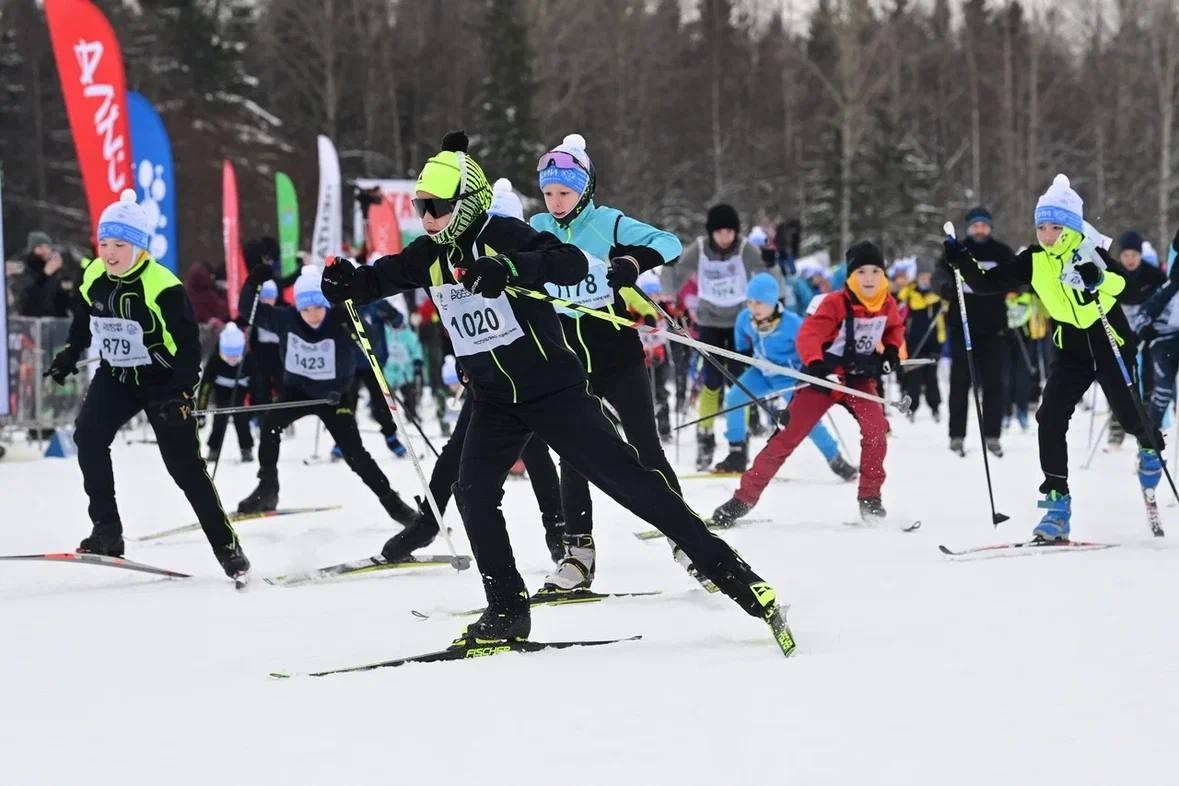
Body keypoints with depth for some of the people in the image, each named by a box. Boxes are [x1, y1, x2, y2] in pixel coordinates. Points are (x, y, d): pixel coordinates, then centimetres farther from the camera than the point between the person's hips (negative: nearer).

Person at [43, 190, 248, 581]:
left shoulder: (163, 287, -22)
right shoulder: (93, 279, -4)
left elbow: (189, 345, -19)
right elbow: (83, 321, 17)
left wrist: (181, 392, -26)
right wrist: (69, 355, 4)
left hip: (160, 380, -5)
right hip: (114, 376, 5)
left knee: (185, 466, -2)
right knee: (88, 435, -21)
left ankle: (228, 548, 10)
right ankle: (107, 530, -15)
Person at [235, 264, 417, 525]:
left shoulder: (340, 323, -25)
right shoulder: (286, 319, -17)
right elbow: (248, 309, -8)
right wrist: (253, 282, -26)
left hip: (334, 395, -2)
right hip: (297, 390, 2)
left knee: (355, 453, -6)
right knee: (270, 424, -22)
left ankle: (391, 501, 9)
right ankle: (267, 489, -7)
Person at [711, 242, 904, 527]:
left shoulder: (887, 305, -2)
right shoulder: (836, 303, -18)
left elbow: (894, 329, 21)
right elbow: (808, 335, -28)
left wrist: (892, 351, 1)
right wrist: (815, 364, -45)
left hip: (860, 378, 3)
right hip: (826, 376, -3)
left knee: (876, 427, -21)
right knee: (790, 434, -6)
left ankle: (870, 497, -4)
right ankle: (745, 498, -1)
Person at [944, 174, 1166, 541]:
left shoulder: (1090, 252, -16)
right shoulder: (1034, 260, -3)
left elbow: (1121, 282, -33)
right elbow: (989, 283, 0)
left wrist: (1098, 278, -53)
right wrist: (962, 261, -16)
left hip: (1111, 344, -4)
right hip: (1072, 349, 4)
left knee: (1131, 415, 1)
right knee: (1050, 418, -14)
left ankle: (1151, 449, 39)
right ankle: (1056, 500, -11)